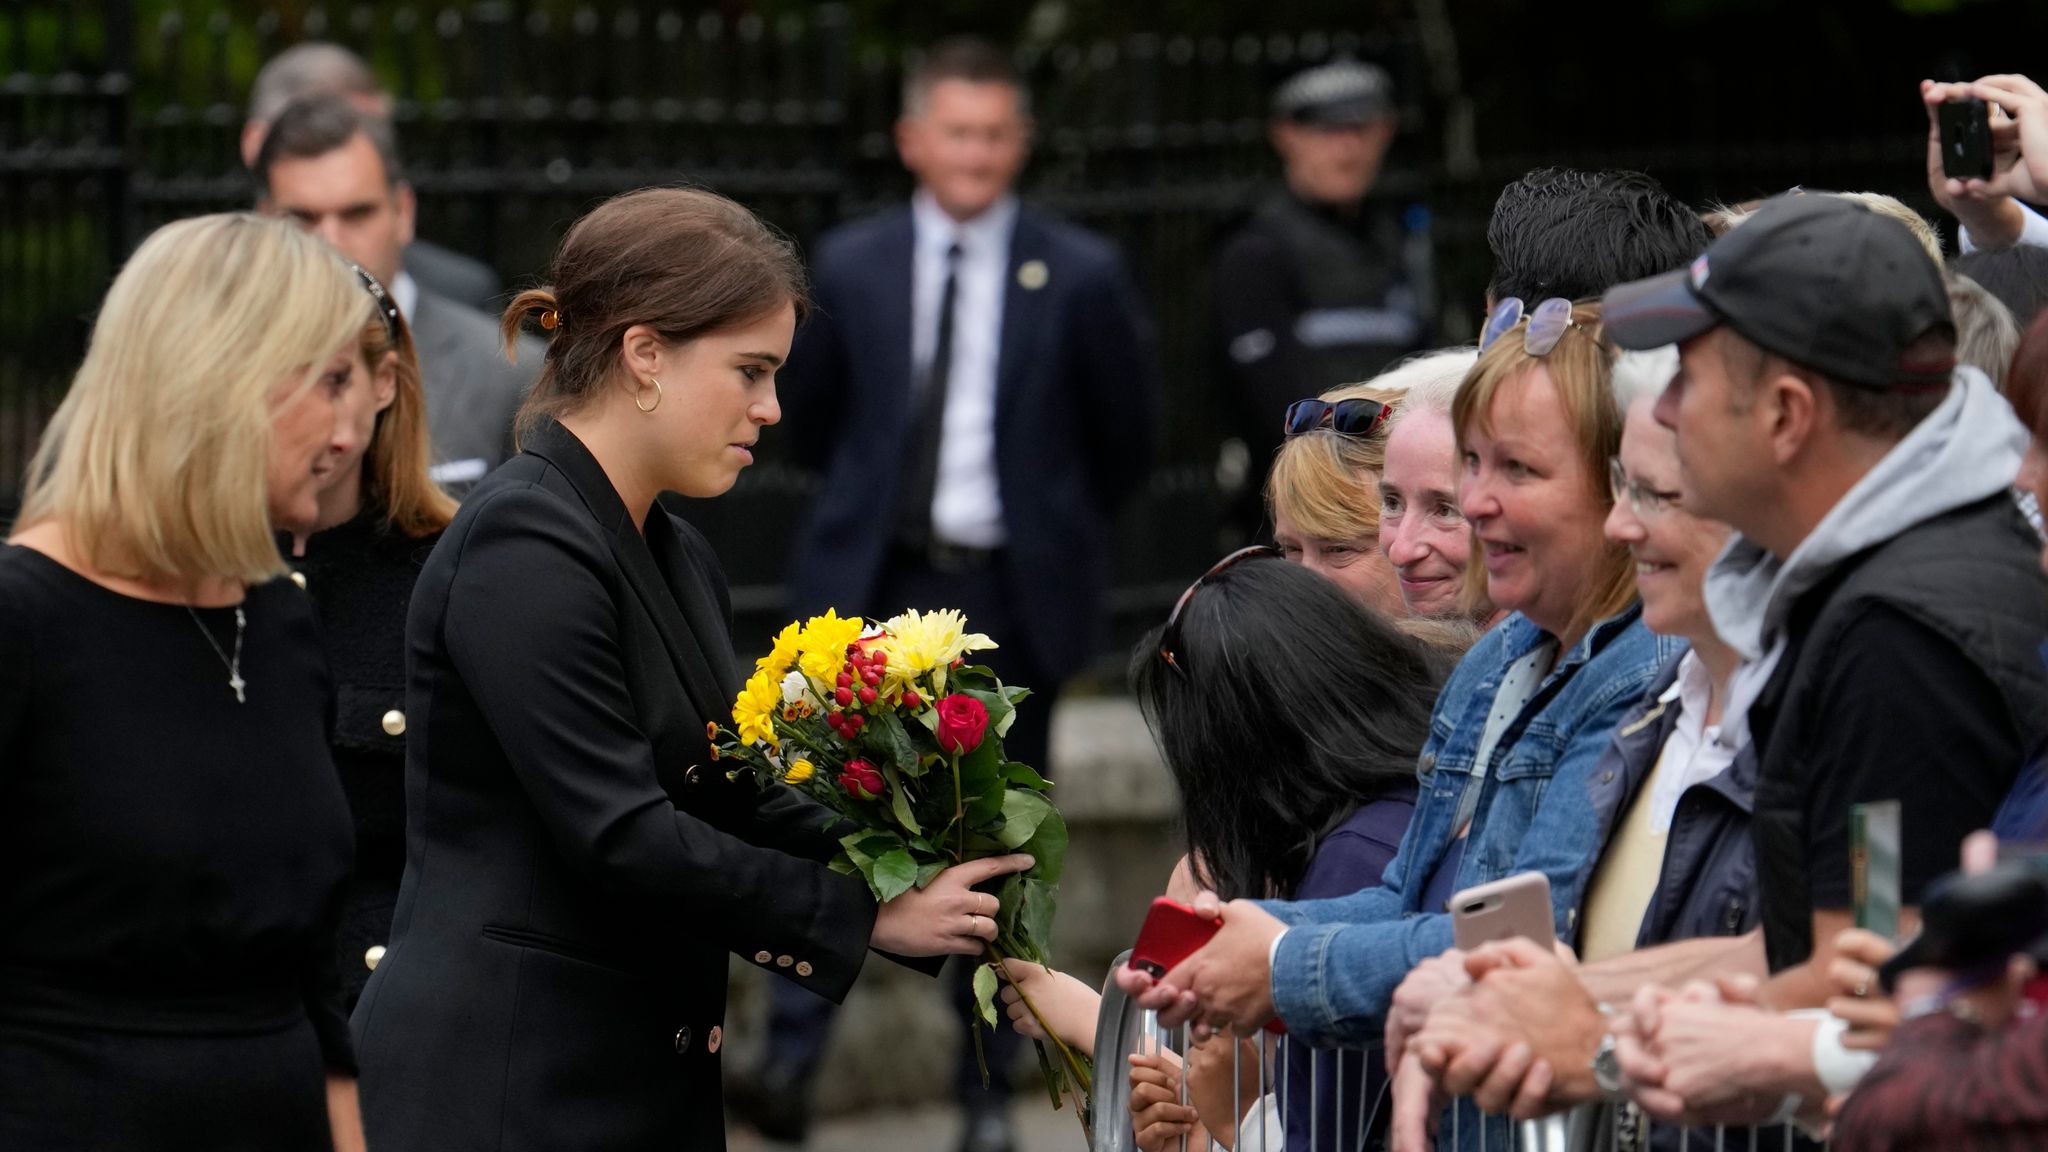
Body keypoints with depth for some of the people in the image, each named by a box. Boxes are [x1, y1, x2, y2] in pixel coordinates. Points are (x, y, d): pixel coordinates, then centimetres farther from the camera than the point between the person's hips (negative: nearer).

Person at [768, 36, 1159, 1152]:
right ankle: (793, 1049, -10)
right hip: (873, 585, 1)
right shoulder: (851, 265, 3)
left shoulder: (1080, 276, -3)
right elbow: (809, 415, 17)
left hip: (1009, 593, -1)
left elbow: (1126, 436, 8)